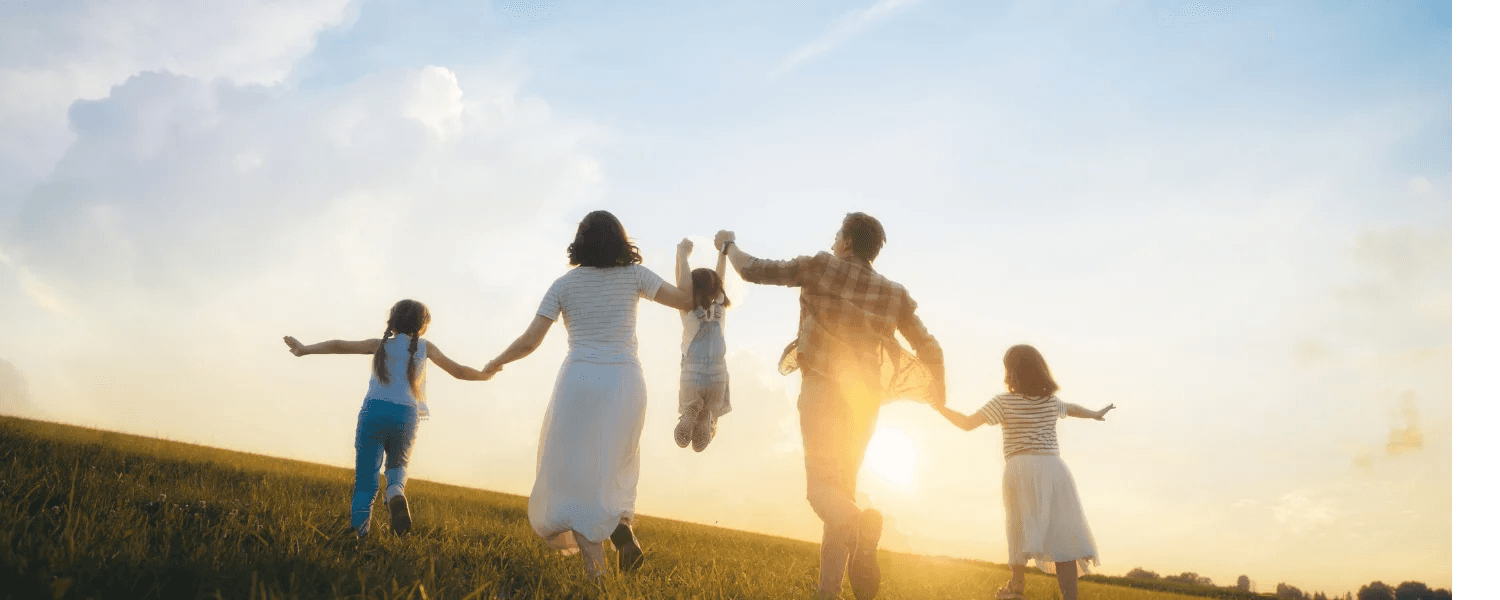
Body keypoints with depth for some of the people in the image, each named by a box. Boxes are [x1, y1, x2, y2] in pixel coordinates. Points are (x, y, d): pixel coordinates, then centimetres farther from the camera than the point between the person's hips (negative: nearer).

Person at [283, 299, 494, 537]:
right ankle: (396, 491, -11)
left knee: (366, 474, 4)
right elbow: (458, 371, 17)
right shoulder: (425, 347, 12)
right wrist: (486, 375, 32)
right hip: (405, 417, 1)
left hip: (373, 411, 0)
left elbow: (341, 345, 2)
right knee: (397, 465, 22)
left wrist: (306, 349, 2)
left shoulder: (382, 344, 11)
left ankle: (358, 527, -11)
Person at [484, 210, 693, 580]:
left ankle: (593, 554, -11)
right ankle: (621, 524, -7)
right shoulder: (633, 275, 7)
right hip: (626, 381, 2)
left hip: (580, 380, -2)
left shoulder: (565, 284, 6)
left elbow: (529, 342, 2)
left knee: (572, 470, 5)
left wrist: (495, 363, 20)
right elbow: (687, 302, 3)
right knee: (615, 466, 21)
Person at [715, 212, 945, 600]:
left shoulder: (822, 267, -1)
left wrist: (729, 245, 23)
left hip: (823, 389, -4)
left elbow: (755, 271, 3)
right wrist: (938, 399, 26)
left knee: (823, 482, -9)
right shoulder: (895, 294, 9)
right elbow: (930, 350, 11)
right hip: (864, 397, 4)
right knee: (844, 486, 12)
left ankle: (856, 523, -45)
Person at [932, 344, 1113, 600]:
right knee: (1062, 534, -1)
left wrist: (939, 406, 9)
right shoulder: (1051, 402, 16)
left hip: (1021, 468, -3)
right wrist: (1095, 414, 59)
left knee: (1023, 529, 5)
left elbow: (967, 423, -4)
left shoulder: (1004, 402, 1)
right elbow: (1072, 408, 38)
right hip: (1054, 468, 3)